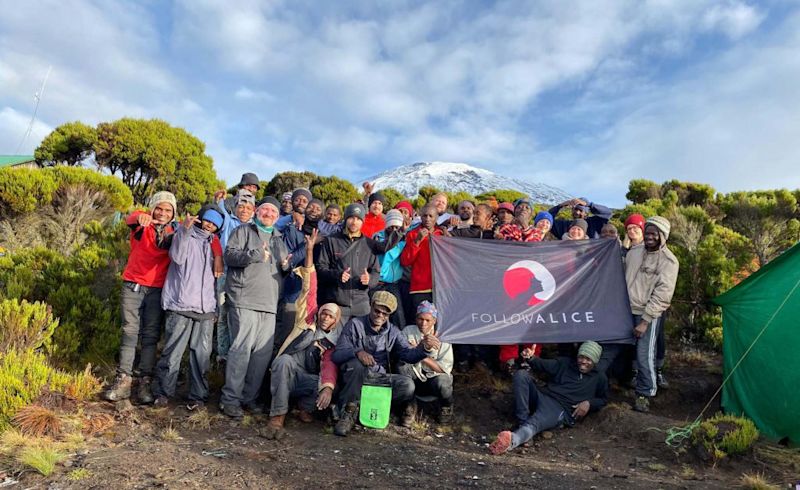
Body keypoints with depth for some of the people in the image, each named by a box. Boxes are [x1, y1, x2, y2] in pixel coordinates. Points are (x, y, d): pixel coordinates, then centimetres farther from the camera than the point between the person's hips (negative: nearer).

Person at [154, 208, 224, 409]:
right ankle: (164, 393, 10)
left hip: (206, 308, 4)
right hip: (181, 304, -3)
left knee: (202, 353, 0)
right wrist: (184, 229, -19)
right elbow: (177, 257, -11)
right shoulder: (185, 235, 8)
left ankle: (198, 395, 7)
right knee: (173, 351, -3)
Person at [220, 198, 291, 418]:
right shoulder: (244, 231, 9)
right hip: (245, 301, -6)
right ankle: (230, 398, -1)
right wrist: (255, 254, -17)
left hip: (269, 304, 6)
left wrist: (286, 265, 8)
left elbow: (283, 268, 32)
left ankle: (250, 396, 14)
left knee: (263, 352, 3)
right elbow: (229, 255, -5)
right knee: (241, 348, -10)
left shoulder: (278, 239, 26)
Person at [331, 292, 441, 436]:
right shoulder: (355, 324, -3)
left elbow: (408, 354, -4)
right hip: (355, 379, -2)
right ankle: (348, 412, -22)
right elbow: (337, 355, -11)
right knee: (358, 363, -37)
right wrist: (357, 352, -33)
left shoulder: (393, 332, 9)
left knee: (407, 384, -27)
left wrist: (424, 348, -26)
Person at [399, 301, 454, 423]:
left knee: (443, 383, -35)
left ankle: (446, 408, 3)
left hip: (435, 377, -1)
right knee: (402, 366, -29)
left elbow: (445, 368, -12)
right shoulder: (408, 331, -2)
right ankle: (410, 406, -8)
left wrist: (423, 357, -22)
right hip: (414, 378, 1)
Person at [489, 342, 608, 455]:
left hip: (561, 410, -4)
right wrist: (531, 358, -15)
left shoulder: (599, 379, 18)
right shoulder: (564, 363, 20)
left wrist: (589, 403, 1)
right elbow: (543, 365, 9)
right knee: (521, 374, -24)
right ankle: (523, 423, -29)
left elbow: (603, 399, 24)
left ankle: (512, 439, -69)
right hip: (542, 396, 4)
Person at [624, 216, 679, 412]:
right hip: (626, 310, 5)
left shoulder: (668, 261, -9)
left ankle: (644, 394, 11)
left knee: (644, 356, -8)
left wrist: (645, 321, -17)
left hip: (647, 314, -5)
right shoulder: (634, 252, 7)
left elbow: (662, 295, -14)